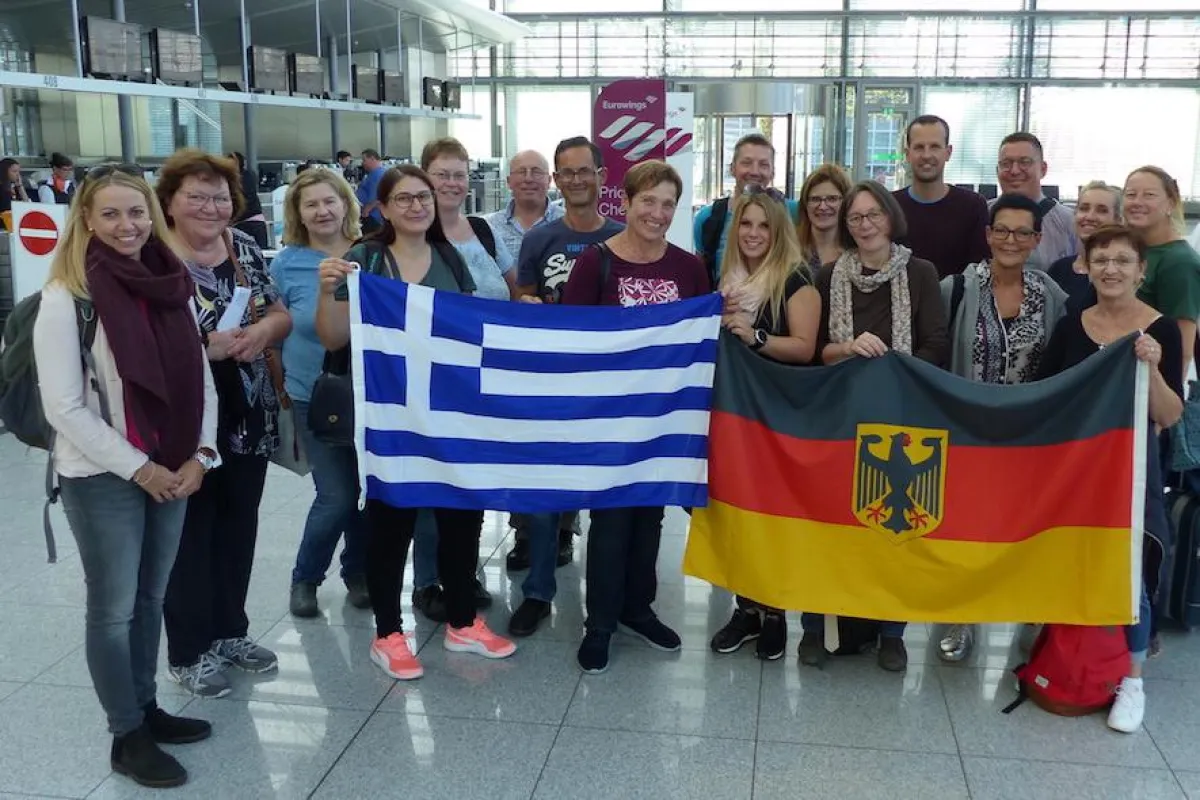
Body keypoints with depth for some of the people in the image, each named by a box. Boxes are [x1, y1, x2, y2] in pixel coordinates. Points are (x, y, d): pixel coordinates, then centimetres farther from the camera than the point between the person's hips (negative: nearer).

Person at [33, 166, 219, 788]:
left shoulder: (172, 286, 5)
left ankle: (147, 709, 31)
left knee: (151, 599, 15)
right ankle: (127, 737, 18)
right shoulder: (66, 297, -12)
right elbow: (63, 407, -14)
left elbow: (199, 379, 8)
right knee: (114, 608, 5)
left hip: (173, 472, 5)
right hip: (102, 477, -5)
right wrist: (138, 468, -14)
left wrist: (199, 455, -4)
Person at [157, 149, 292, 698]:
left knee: (238, 526, 16)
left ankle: (230, 630, 34)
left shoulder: (244, 247, 6)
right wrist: (207, 348, -24)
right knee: (190, 535, 6)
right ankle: (187, 653, 21)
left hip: (248, 418, 6)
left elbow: (281, 317, 10)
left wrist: (261, 332, -12)